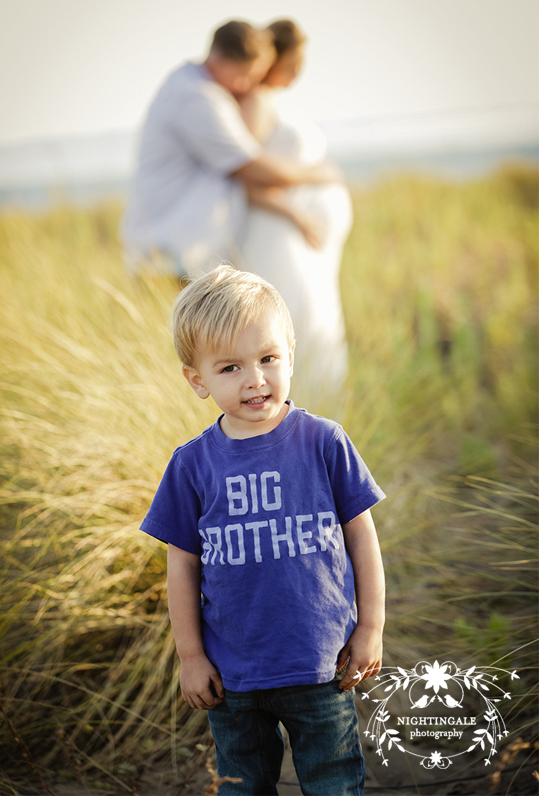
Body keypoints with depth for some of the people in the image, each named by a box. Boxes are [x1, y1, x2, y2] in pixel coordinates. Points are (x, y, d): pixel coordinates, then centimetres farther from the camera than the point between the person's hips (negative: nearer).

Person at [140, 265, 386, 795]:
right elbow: (184, 565, 1)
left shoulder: (325, 443, -8)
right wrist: (190, 655, 3)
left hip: (321, 665, -1)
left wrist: (371, 627, 0)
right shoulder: (192, 464, -6)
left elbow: (360, 535, -1)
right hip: (231, 673, 2)